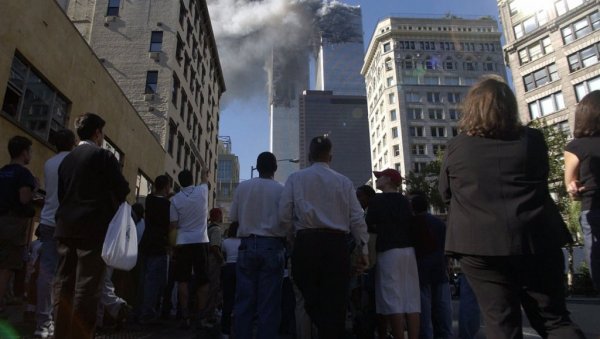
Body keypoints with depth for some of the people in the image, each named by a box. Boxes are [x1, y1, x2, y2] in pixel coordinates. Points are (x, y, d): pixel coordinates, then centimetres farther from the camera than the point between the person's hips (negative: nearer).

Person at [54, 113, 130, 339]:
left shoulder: (67, 159, 13)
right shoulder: (103, 155, -6)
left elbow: (60, 194, 16)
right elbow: (122, 189, -8)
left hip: (66, 227, 7)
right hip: (93, 227, -7)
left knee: (64, 283, 11)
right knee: (86, 286, -4)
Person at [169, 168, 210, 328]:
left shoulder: (175, 199, -2)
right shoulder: (202, 191, 0)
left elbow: (174, 224, -3)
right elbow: (205, 181, 24)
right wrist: (204, 173, 45)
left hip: (183, 243, 0)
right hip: (201, 242, 0)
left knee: (183, 281, 3)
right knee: (203, 281, 5)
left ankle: (185, 317, 2)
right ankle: (200, 316, 6)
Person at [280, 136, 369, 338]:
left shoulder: (295, 178, 4)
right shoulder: (344, 182, 7)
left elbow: (284, 215, -1)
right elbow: (357, 219, 4)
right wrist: (363, 250, 10)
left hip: (306, 243, 0)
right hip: (337, 244, 1)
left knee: (312, 299, 15)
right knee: (335, 302, 8)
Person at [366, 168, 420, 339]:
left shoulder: (378, 200, -4)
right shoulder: (405, 201, 13)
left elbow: (370, 226, -5)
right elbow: (411, 225, 17)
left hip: (389, 251, -6)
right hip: (409, 250, 6)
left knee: (393, 300, -4)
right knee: (411, 300, 7)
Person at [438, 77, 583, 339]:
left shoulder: (456, 147, -3)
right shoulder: (533, 139, 3)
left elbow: (446, 194, 9)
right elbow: (541, 185, 18)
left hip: (480, 244, -2)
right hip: (536, 240, 3)